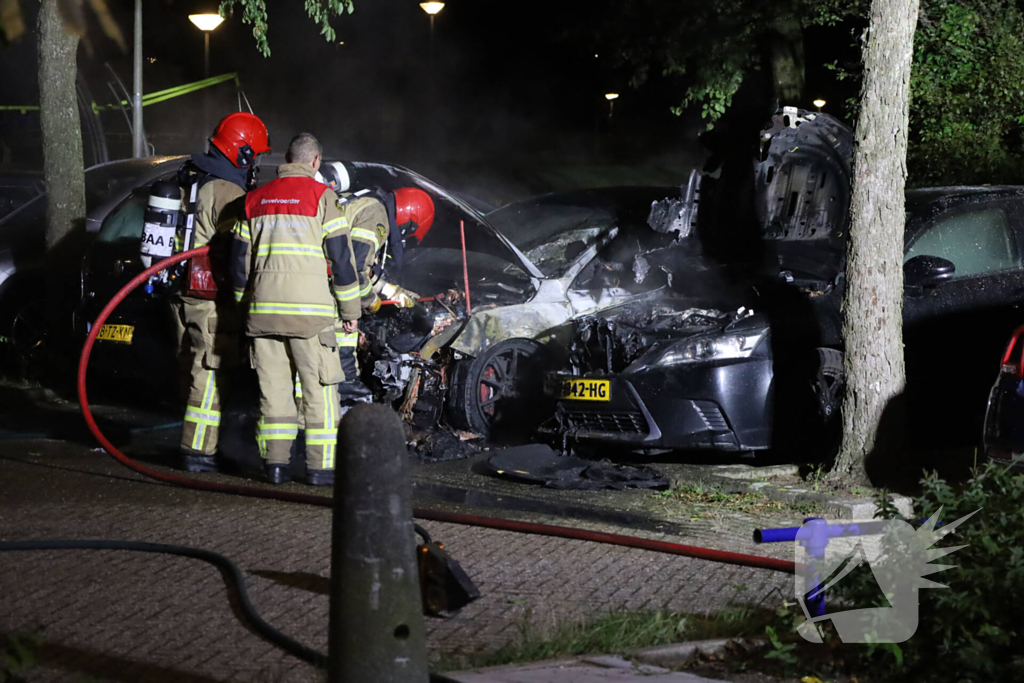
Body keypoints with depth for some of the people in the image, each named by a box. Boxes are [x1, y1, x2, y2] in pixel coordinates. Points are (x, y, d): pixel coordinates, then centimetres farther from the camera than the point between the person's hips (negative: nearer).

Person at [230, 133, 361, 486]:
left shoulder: (255, 199, 14)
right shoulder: (320, 196, -2)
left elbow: (239, 258, 17)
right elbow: (341, 255, -3)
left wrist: (245, 304, 26)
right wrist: (350, 310, 4)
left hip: (263, 307, 5)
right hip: (309, 307, -5)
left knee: (273, 386, 9)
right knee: (319, 389, 0)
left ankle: (275, 463, 7)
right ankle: (320, 466, -2)